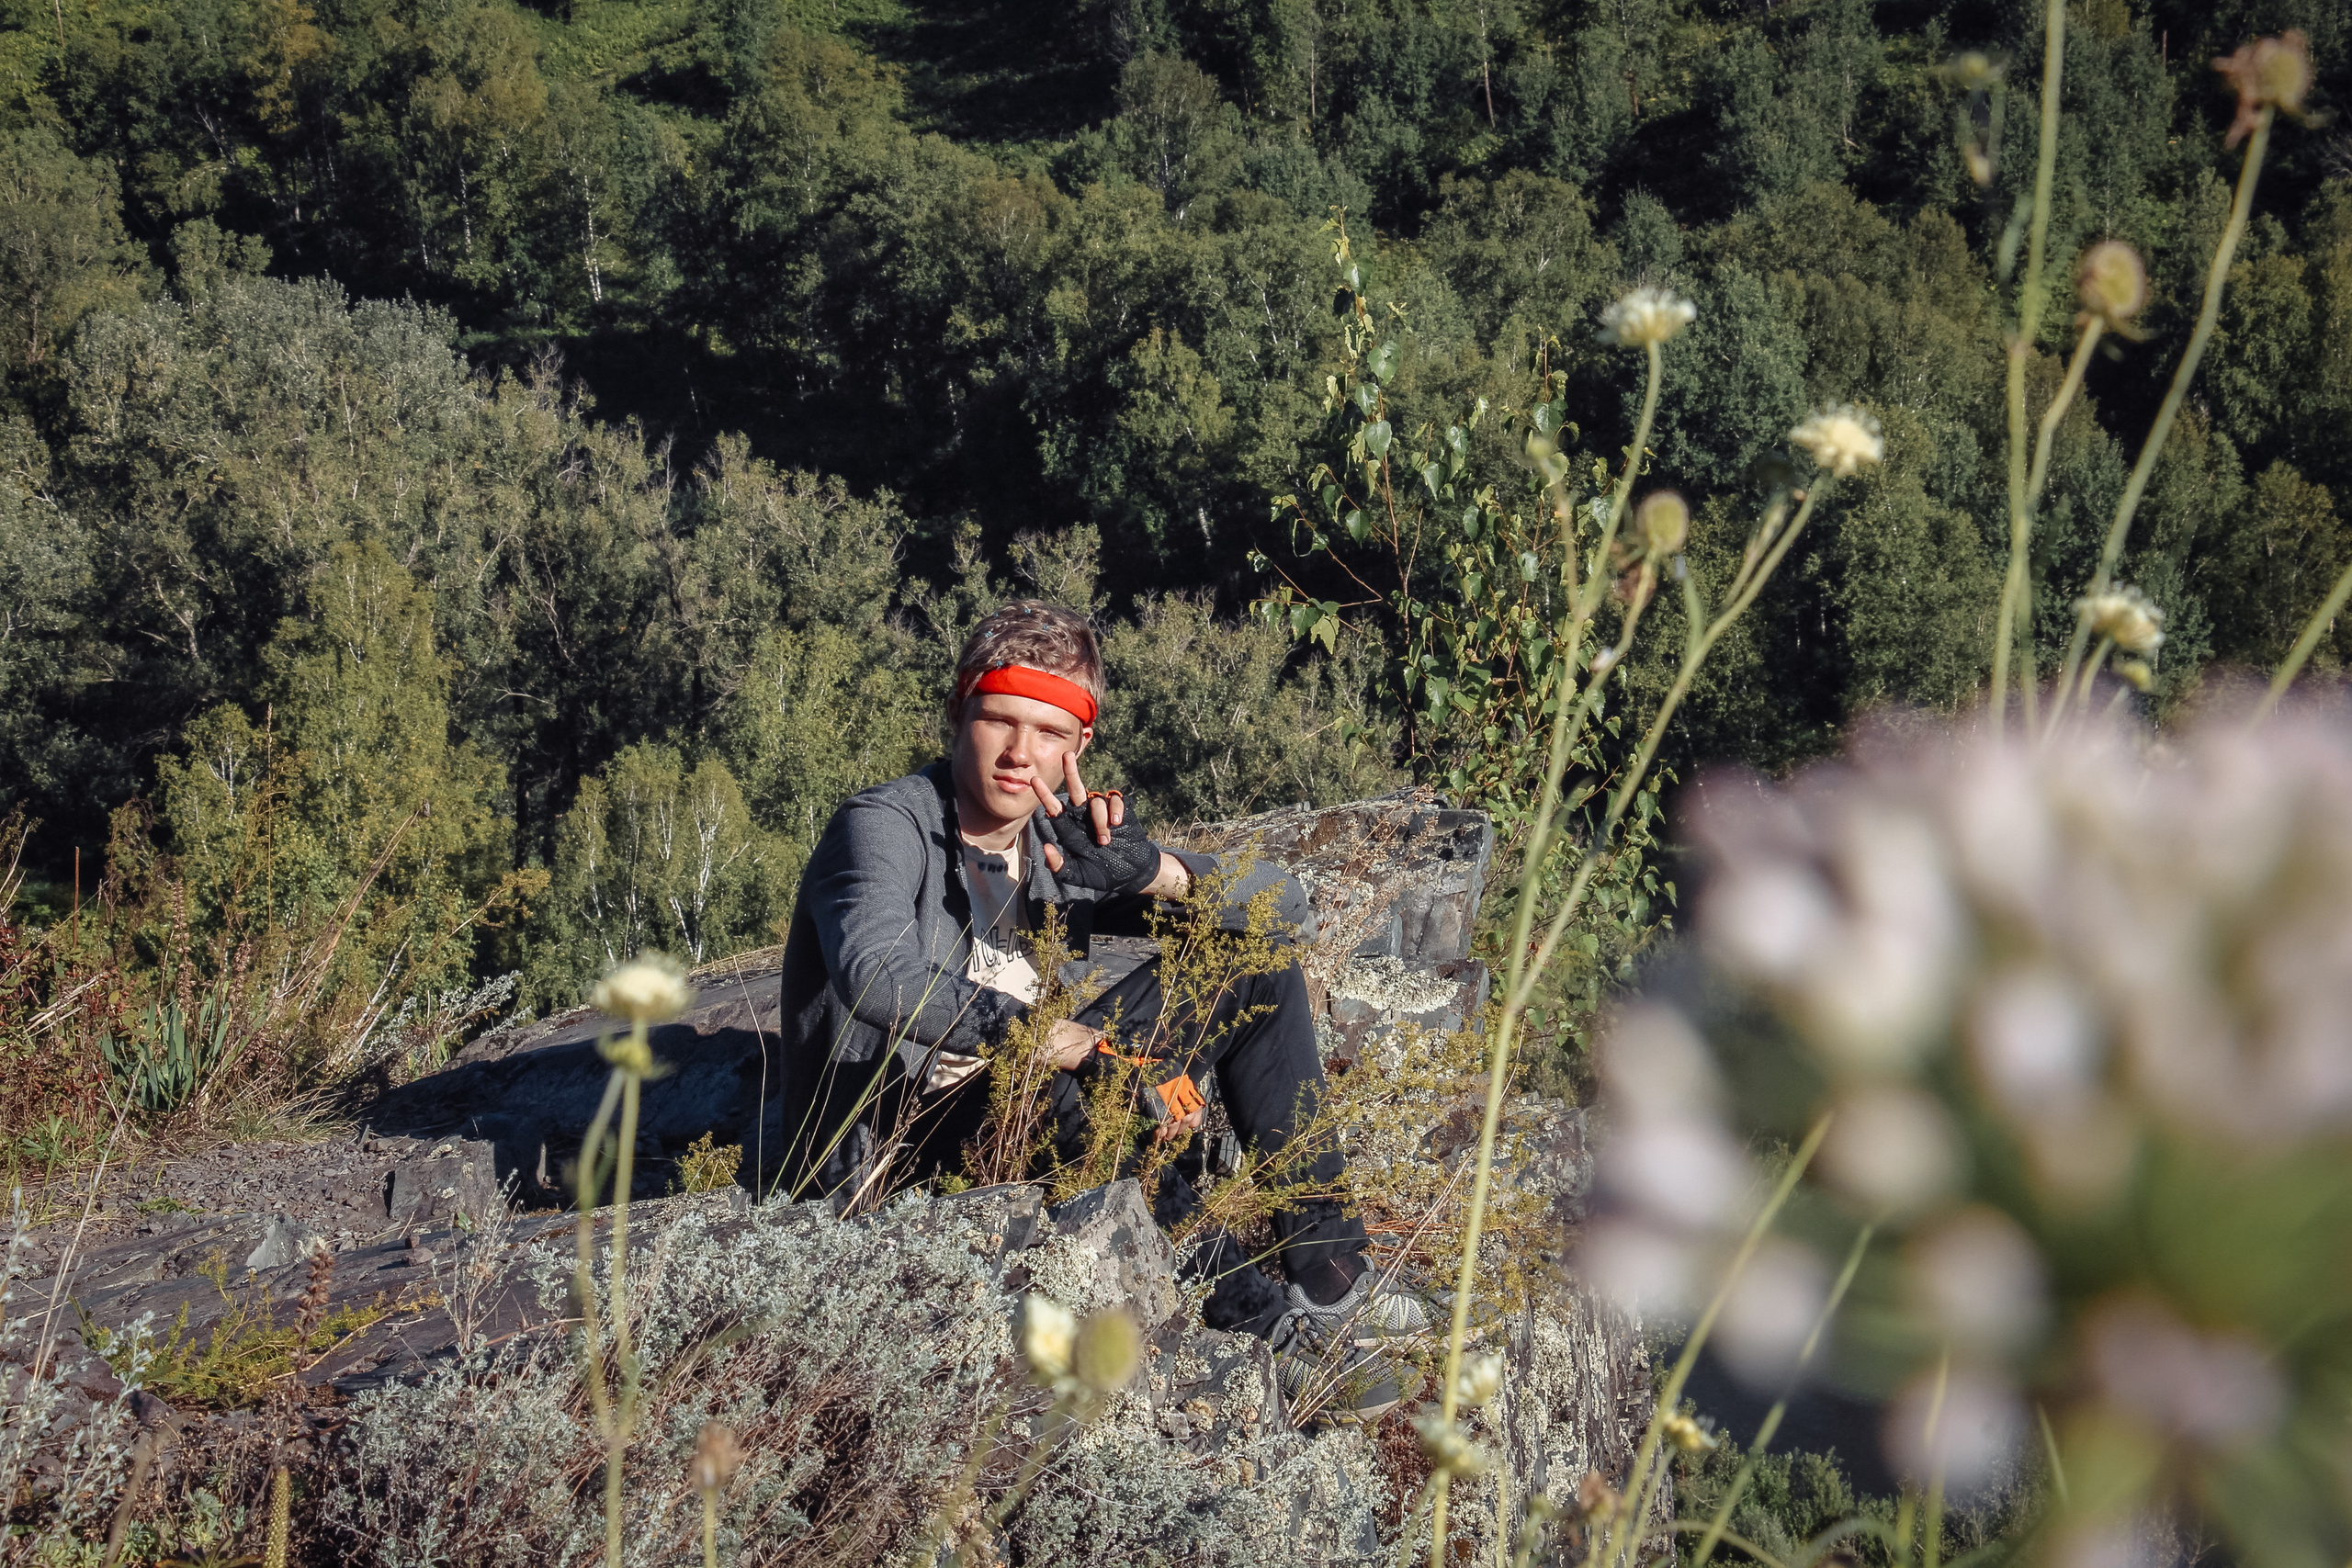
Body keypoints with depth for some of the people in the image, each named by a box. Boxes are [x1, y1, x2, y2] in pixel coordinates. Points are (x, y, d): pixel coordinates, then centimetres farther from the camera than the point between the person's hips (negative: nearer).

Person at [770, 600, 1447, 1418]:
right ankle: (1267, 1319, -26)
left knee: (1251, 959, -1)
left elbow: (1283, 904, 4)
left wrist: (1153, 871, -17)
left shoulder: (1062, 843, 6)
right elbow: (877, 977, -36)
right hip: (896, 1150, -7)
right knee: (1061, 1084, -40)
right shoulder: (886, 826, -13)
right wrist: (1076, 1046, -40)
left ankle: (1331, 1279, -12)